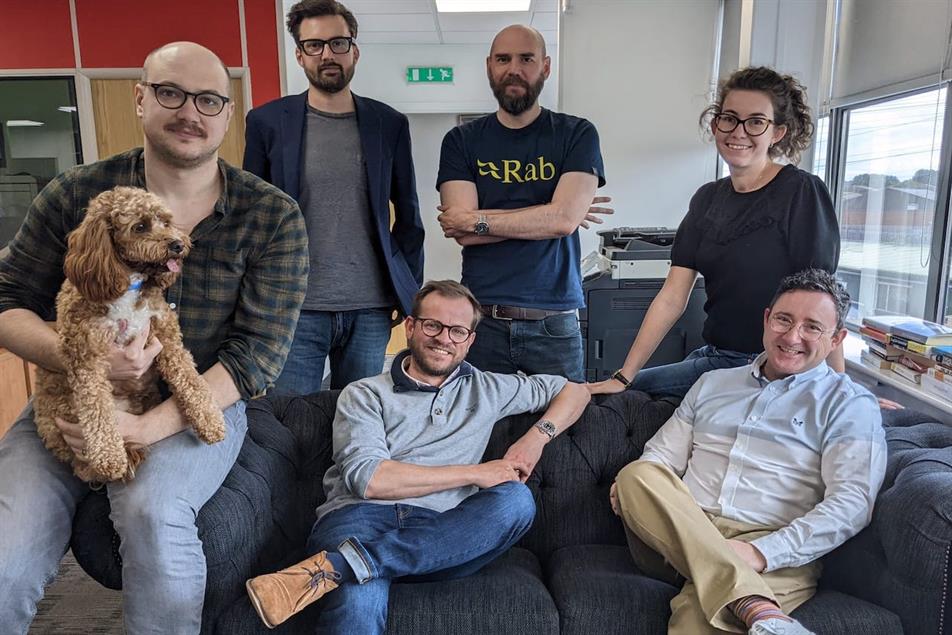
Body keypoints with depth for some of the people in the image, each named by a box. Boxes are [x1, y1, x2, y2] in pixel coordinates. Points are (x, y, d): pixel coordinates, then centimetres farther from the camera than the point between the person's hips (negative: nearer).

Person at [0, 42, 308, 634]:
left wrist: (152, 425, -20)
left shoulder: (273, 216, -6)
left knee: (153, 509, -32)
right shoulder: (76, 194, 0)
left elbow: (259, 350, -10)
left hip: (201, 405, -1)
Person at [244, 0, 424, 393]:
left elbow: (408, 216, 11)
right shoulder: (266, 122, 2)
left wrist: (411, 289, 6)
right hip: (295, 308, -1)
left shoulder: (390, 124, 6)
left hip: (371, 310, 1)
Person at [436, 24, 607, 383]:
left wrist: (477, 220, -8)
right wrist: (548, 214, -6)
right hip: (482, 320, 1)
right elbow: (463, 232, -6)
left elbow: (564, 220, -12)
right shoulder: (461, 141, 7)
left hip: (554, 322, -1)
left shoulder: (577, 135, 4)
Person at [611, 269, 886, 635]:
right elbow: (662, 454, 22)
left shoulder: (850, 405, 7)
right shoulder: (713, 383, 22)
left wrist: (761, 553, -20)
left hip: (776, 555, -7)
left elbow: (851, 504, -6)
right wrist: (633, 487, -4)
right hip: (680, 535, 7)